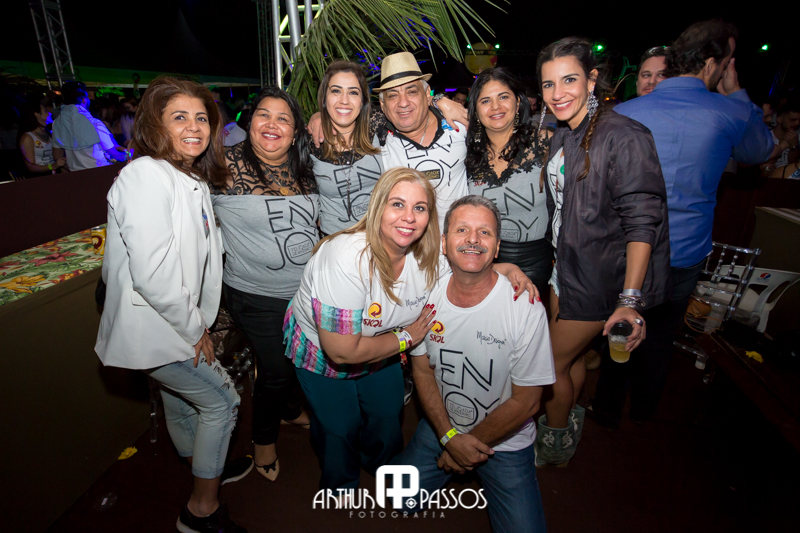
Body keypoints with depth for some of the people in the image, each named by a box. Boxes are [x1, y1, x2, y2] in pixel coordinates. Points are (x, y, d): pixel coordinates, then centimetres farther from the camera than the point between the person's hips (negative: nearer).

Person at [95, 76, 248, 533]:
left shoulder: (193, 179, 9)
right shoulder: (147, 176, -22)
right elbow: (152, 274, -27)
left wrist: (199, 322, 6)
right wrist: (194, 329, -16)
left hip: (176, 323, 8)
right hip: (153, 330, -8)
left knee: (182, 403, 25)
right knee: (221, 401, 3)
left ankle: (207, 469, 50)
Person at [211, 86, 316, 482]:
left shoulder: (303, 167, 2)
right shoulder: (228, 166, -14)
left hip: (307, 289, 5)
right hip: (258, 297, -5)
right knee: (275, 369, 8)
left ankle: (292, 410, 53)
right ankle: (264, 438, 38)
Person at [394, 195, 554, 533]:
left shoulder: (526, 308, -24)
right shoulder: (428, 294, -13)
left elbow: (526, 402, -16)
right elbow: (422, 369, -2)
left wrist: (469, 445, -10)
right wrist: (449, 436, -11)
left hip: (505, 439, -2)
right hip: (440, 426, 3)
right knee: (402, 497, 2)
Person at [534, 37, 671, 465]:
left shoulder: (622, 136, -19)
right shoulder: (562, 136, 7)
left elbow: (642, 221, -23)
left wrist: (630, 298, -27)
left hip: (598, 278, -7)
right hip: (567, 266, 7)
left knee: (553, 365, 6)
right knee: (571, 355, 21)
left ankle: (554, 446, 33)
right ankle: (568, 425, 46)